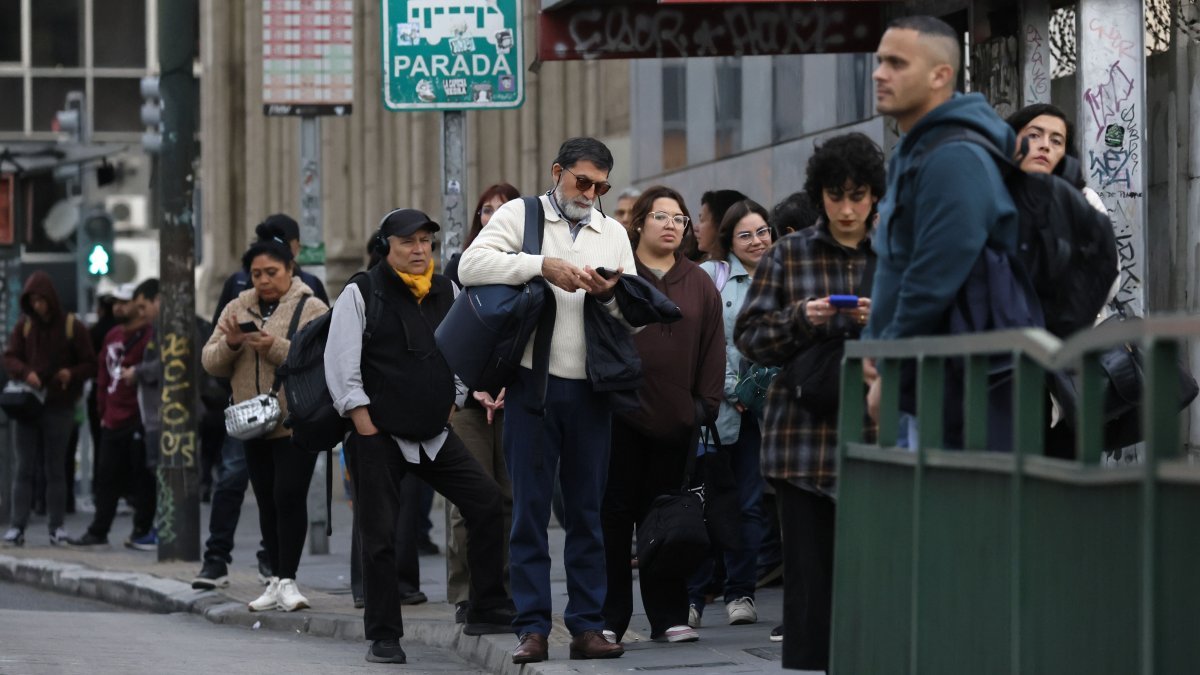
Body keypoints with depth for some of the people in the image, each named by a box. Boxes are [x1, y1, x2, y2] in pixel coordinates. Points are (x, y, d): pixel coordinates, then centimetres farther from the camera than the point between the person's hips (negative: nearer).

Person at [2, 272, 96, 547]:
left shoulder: (71, 326, -1)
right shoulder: (24, 326, 7)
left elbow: (90, 364, 2)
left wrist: (71, 374, -18)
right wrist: (25, 373, -16)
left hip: (59, 408, -2)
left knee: (56, 468, 4)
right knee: (24, 468, 0)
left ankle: (57, 526, 8)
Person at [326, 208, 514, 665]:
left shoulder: (446, 293, 9)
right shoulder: (362, 293, -6)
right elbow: (340, 362, -9)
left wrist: (451, 405, 13)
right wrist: (363, 420, -13)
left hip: (435, 434, 5)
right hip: (379, 435, -5)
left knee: (486, 503, -6)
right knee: (380, 536, -1)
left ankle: (487, 611, 4)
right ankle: (383, 637, 8)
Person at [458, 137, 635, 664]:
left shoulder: (613, 234, 16)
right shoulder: (520, 215, 4)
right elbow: (471, 265, -13)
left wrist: (610, 295, -7)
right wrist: (542, 265, -20)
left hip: (590, 387, 3)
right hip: (533, 381, -3)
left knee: (587, 510, 6)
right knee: (530, 508, -1)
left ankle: (587, 626, 10)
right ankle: (532, 628, 1)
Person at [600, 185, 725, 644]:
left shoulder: (699, 285, 13)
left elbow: (712, 348, 12)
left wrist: (707, 404, 4)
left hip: (674, 418, 3)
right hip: (618, 416, -3)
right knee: (615, 513, 1)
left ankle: (668, 617, 10)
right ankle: (609, 618, 6)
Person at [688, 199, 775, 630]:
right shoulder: (712, 276, 2)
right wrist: (730, 387, -9)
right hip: (717, 406, -3)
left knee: (751, 505, 5)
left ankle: (740, 594, 13)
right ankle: (690, 596, 1)